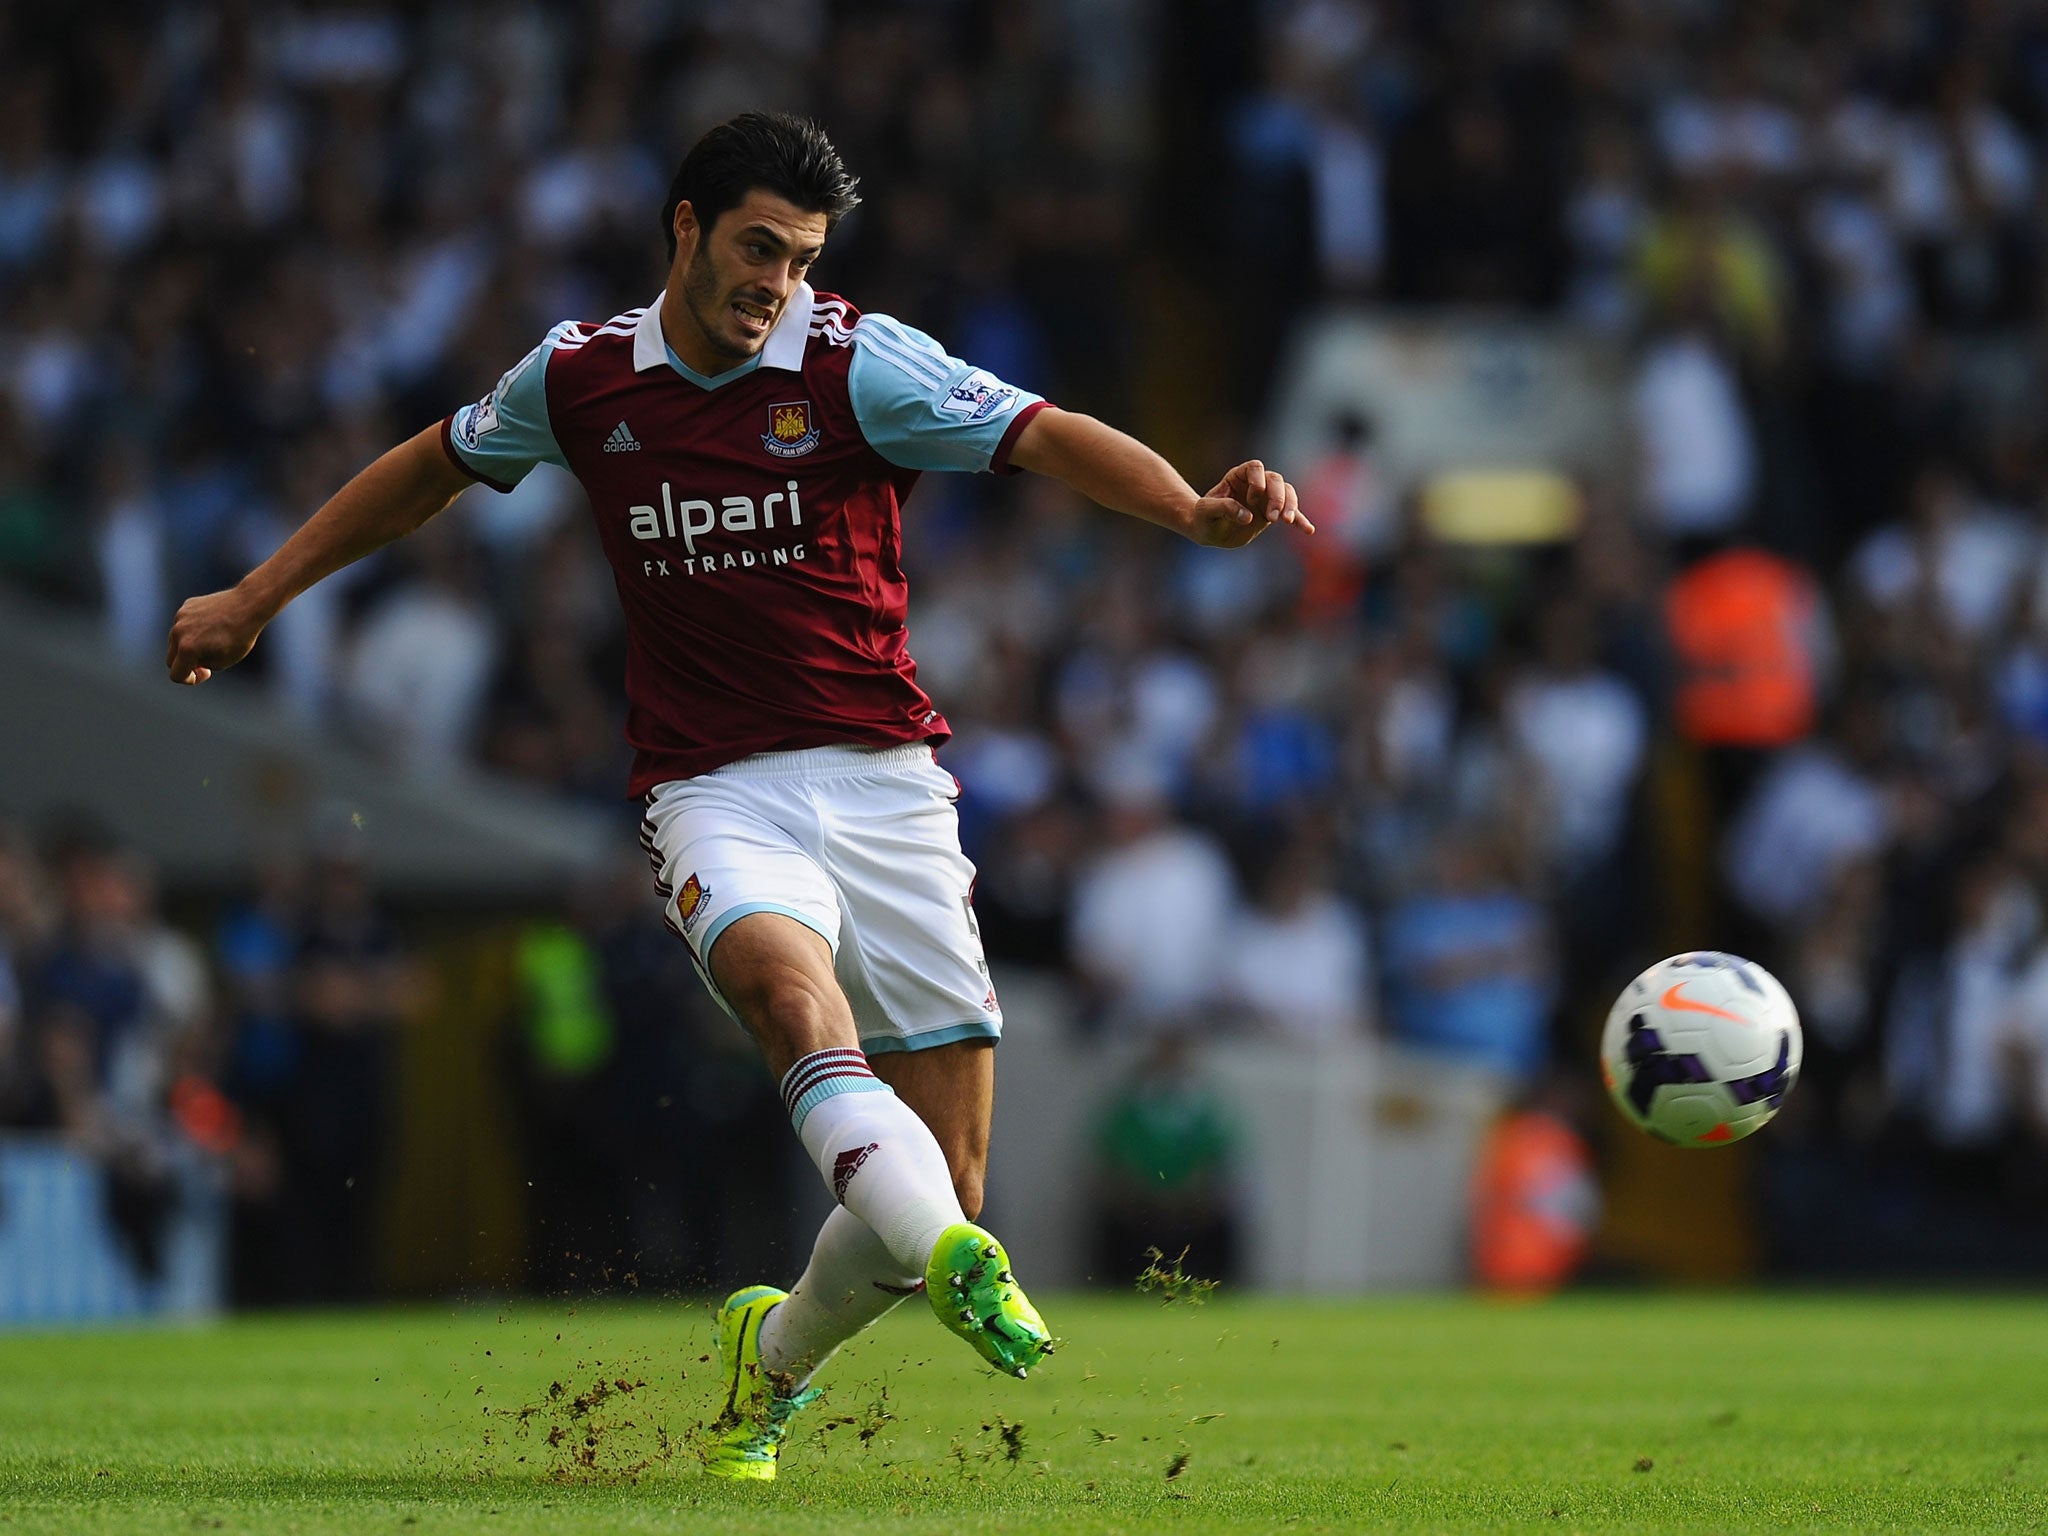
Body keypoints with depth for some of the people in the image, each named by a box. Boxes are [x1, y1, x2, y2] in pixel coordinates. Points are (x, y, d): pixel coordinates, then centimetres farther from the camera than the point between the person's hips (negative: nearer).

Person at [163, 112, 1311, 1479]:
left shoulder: (858, 362, -3)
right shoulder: (580, 377, 6)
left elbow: (1045, 437, -14)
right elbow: (434, 468, 24)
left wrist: (1193, 509, -32)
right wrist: (257, 598, 29)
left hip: (883, 786, 0)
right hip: (716, 796, 0)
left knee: (943, 1191, -3)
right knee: (786, 981, -36)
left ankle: (775, 1352, 27)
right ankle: (959, 1266, -55)